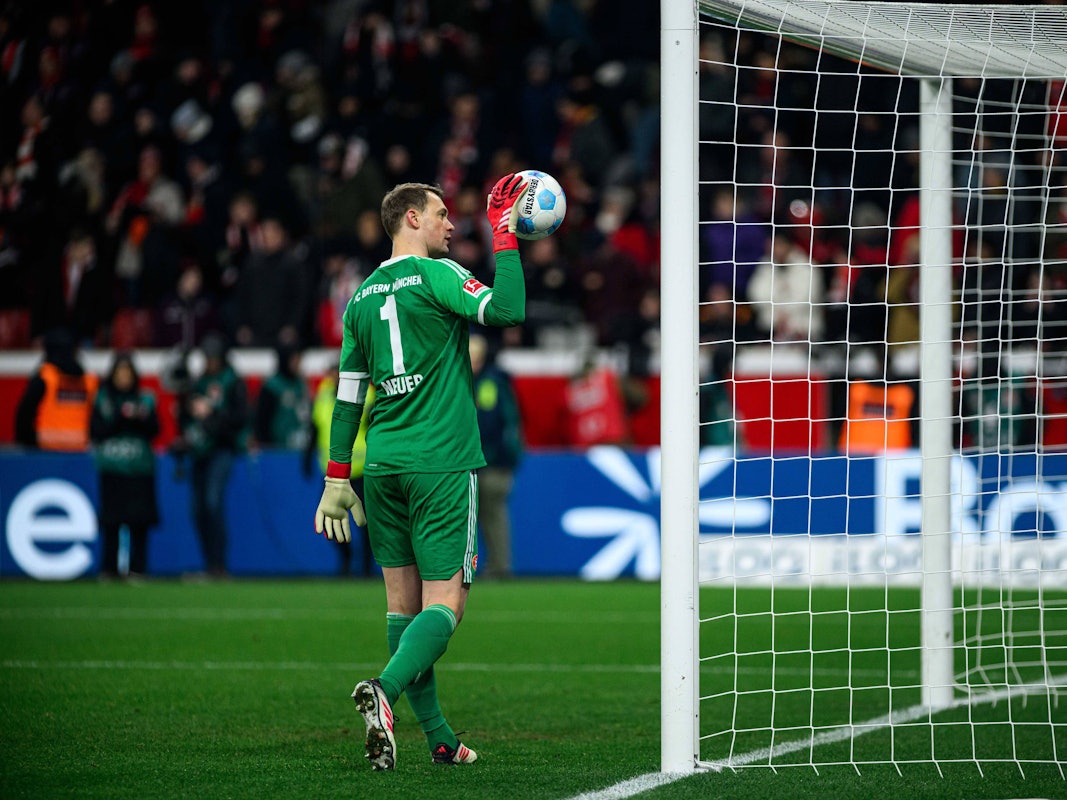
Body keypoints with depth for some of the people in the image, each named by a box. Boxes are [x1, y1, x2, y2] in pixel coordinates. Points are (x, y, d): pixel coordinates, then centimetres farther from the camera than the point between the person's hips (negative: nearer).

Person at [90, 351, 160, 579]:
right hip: (111, 466, -1)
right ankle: (109, 567, 4)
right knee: (111, 521, -4)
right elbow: (96, 431, 0)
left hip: (139, 466, 1)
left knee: (139, 521, -5)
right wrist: (120, 418, -13)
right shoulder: (103, 398, 7)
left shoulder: (145, 398, 9)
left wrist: (143, 418, -14)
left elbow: (154, 431, 5)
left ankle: (137, 568, 0)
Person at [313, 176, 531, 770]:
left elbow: (348, 395, 14)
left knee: (403, 601, 8)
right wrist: (505, 233, -10)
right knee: (445, 601, -7)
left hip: (384, 468, 6)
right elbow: (508, 310, -21)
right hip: (442, 464, -6)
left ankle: (439, 738, 9)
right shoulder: (435, 275, -6)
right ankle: (386, 690, -31)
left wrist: (338, 479, 17)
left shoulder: (363, 296, 12)